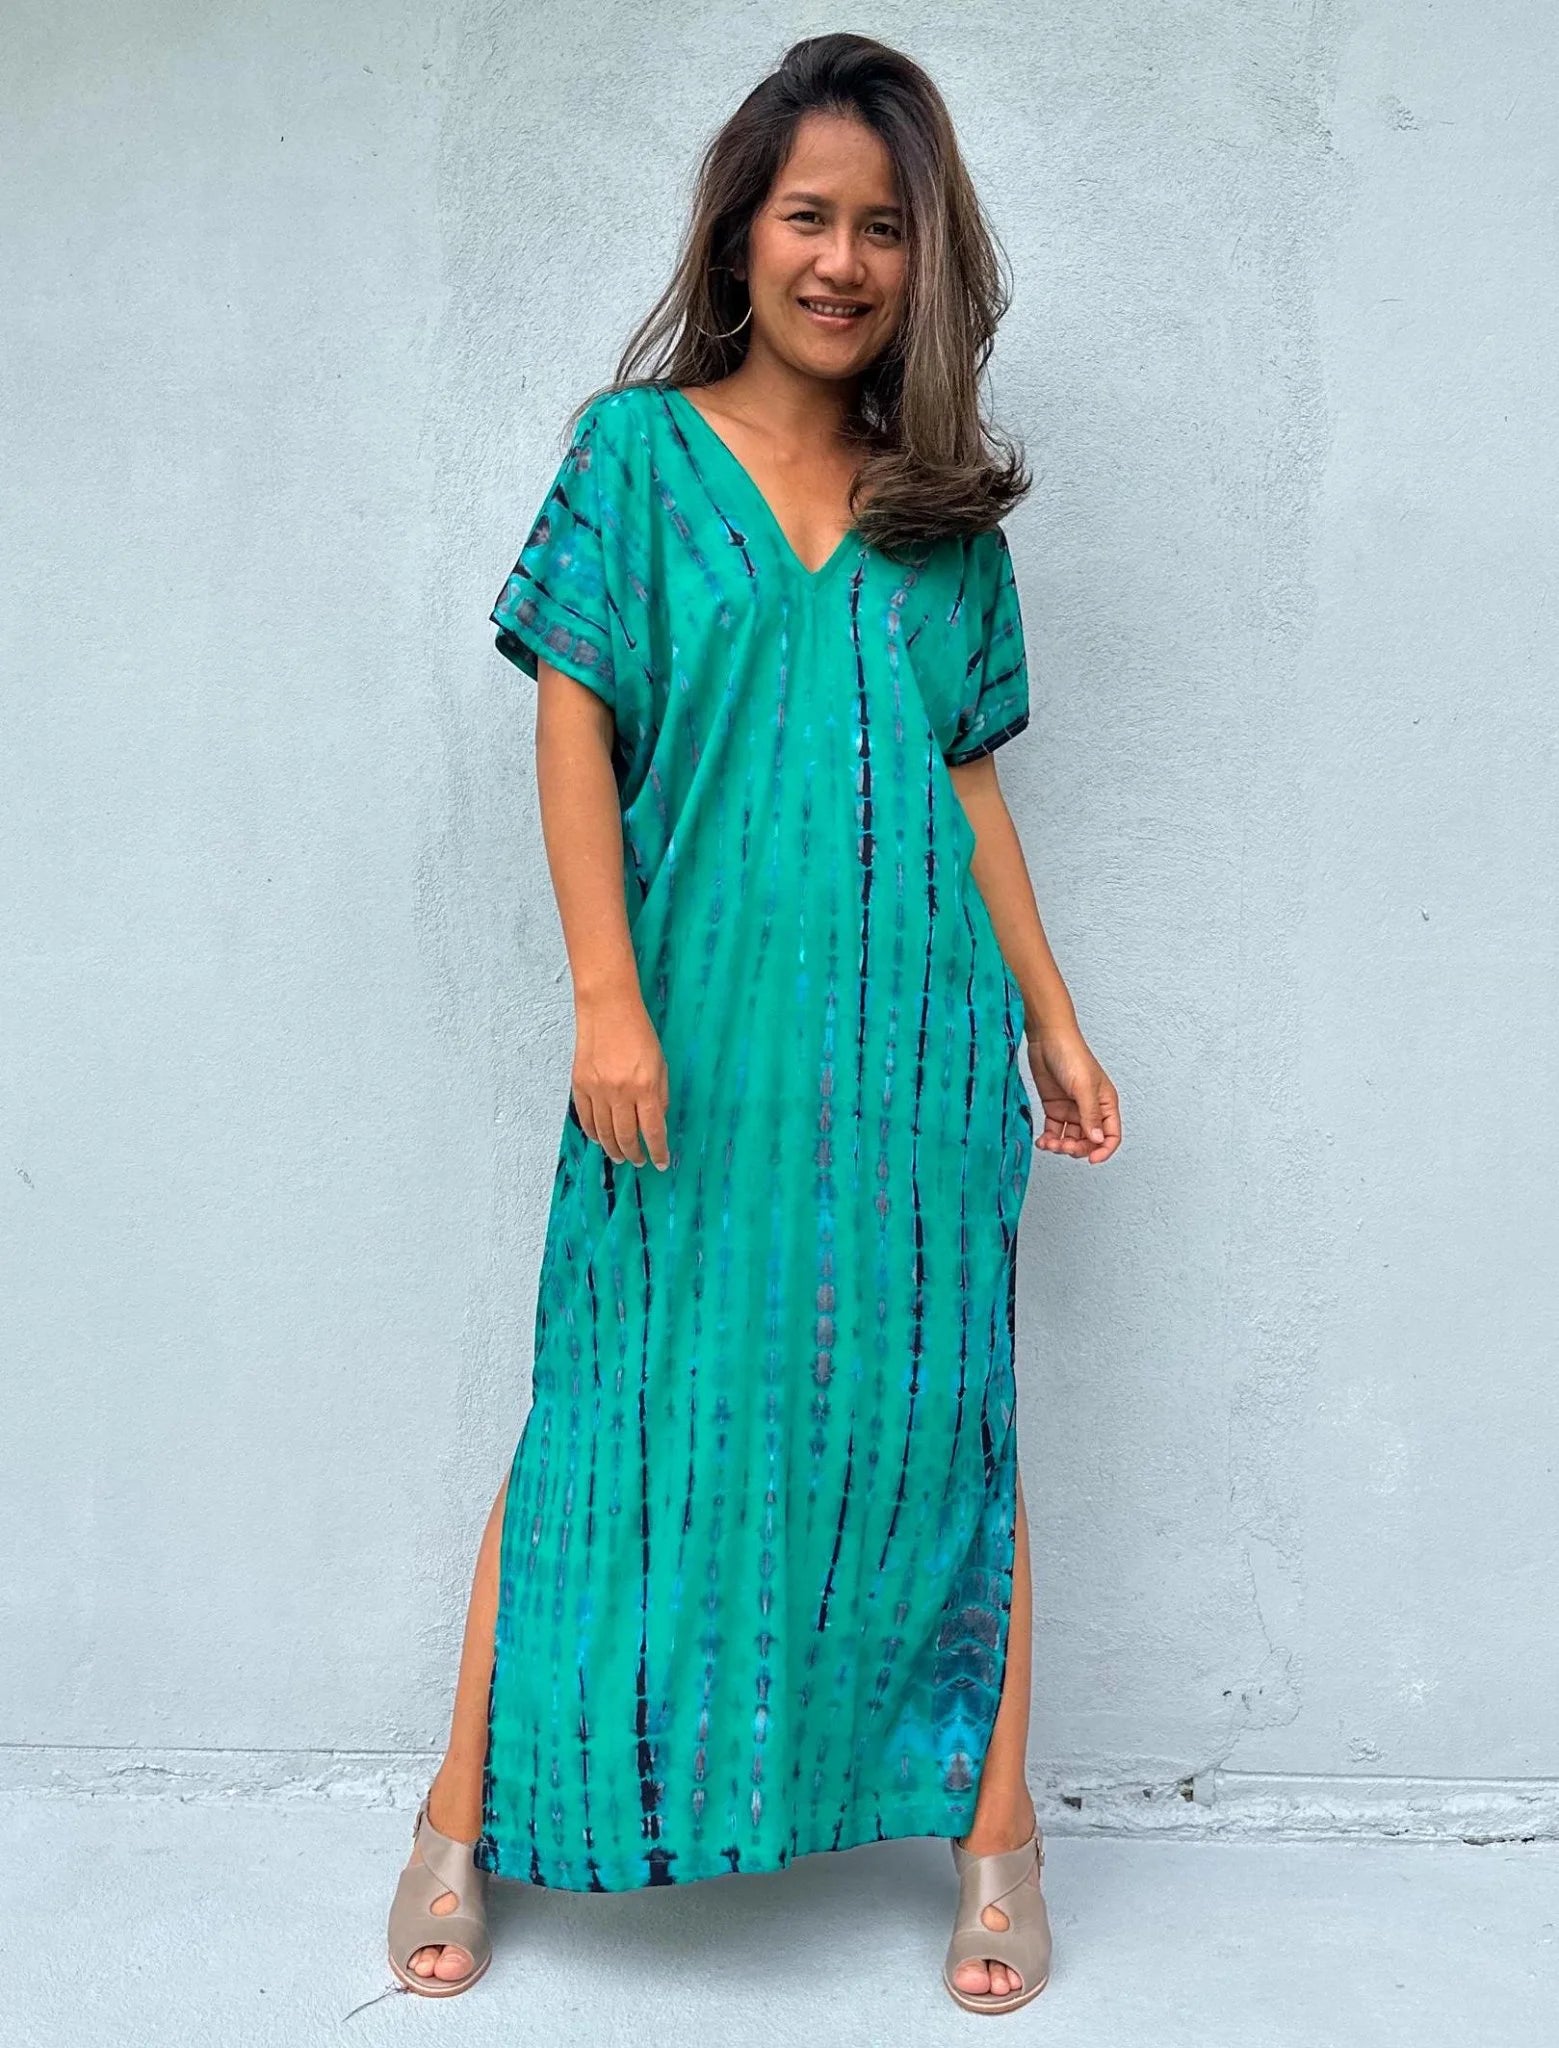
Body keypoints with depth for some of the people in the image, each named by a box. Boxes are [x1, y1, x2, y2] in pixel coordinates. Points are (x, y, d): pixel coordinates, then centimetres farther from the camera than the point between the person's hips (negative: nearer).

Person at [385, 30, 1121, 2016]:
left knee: (947, 1415, 5)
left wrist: (1052, 1021, 11)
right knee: (625, 1413, 3)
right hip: (701, 1031, -2)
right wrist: (608, 1001, -11)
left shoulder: (948, 509, 12)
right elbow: (573, 728, -2)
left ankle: (995, 1832, 18)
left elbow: (971, 779, 13)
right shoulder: (638, 453, 4)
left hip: (917, 1036, 3)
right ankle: (466, 1823, 19)